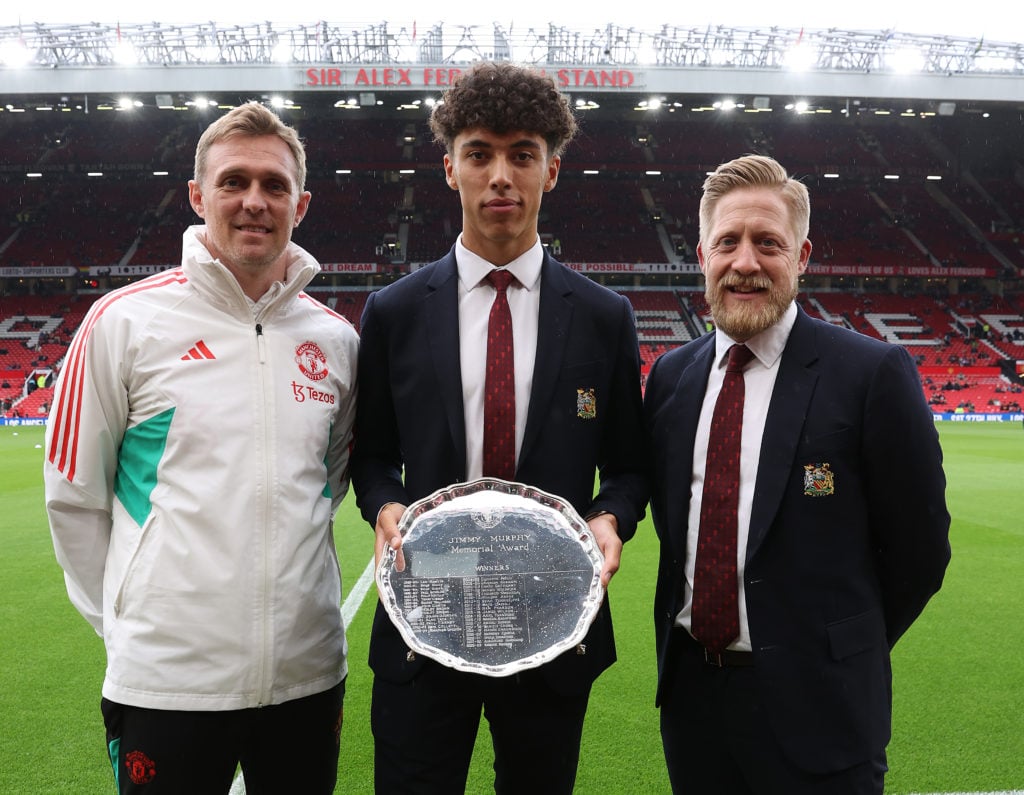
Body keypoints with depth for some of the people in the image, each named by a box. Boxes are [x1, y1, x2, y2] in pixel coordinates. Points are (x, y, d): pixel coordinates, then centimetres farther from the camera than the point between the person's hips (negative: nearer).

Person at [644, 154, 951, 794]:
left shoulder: (873, 373, -12)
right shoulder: (671, 375, 3)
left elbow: (919, 547, -6)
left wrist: (841, 654, 2)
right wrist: (697, 628, 7)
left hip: (813, 702, -4)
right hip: (689, 689, 5)